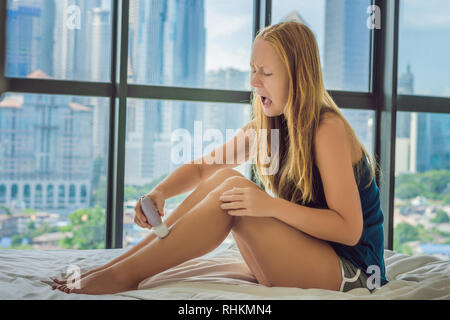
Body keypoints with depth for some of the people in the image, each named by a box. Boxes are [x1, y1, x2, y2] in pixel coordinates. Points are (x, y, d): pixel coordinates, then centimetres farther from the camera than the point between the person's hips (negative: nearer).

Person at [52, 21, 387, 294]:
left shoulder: (327, 129, -17)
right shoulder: (264, 127, 6)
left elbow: (349, 229, -22)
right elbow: (200, 168, 8)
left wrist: (271, 206, -30)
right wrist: (159, 192, -13)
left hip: (351, 270, -7)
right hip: (306, 253, 7)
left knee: (233, 191, -24)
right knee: (223, 177, -9)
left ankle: (124, 275, -20)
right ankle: (112, 267, -11)